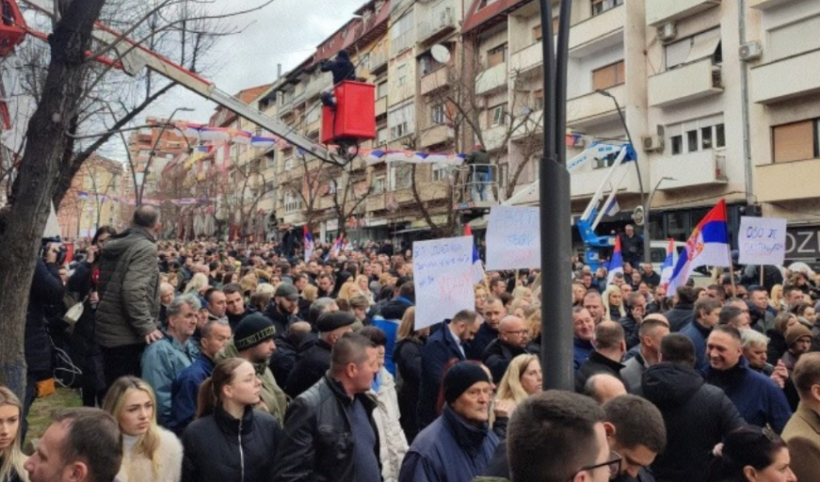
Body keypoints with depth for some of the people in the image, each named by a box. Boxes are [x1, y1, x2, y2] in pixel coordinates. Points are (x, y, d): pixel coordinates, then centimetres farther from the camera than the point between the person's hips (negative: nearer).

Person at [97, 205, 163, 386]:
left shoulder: (113, 245, 13)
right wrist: (146, 325, -22)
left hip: (108, 328, 9)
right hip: (128, 333, -8)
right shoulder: (146, 248, -14)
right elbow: (134, 290, -26)